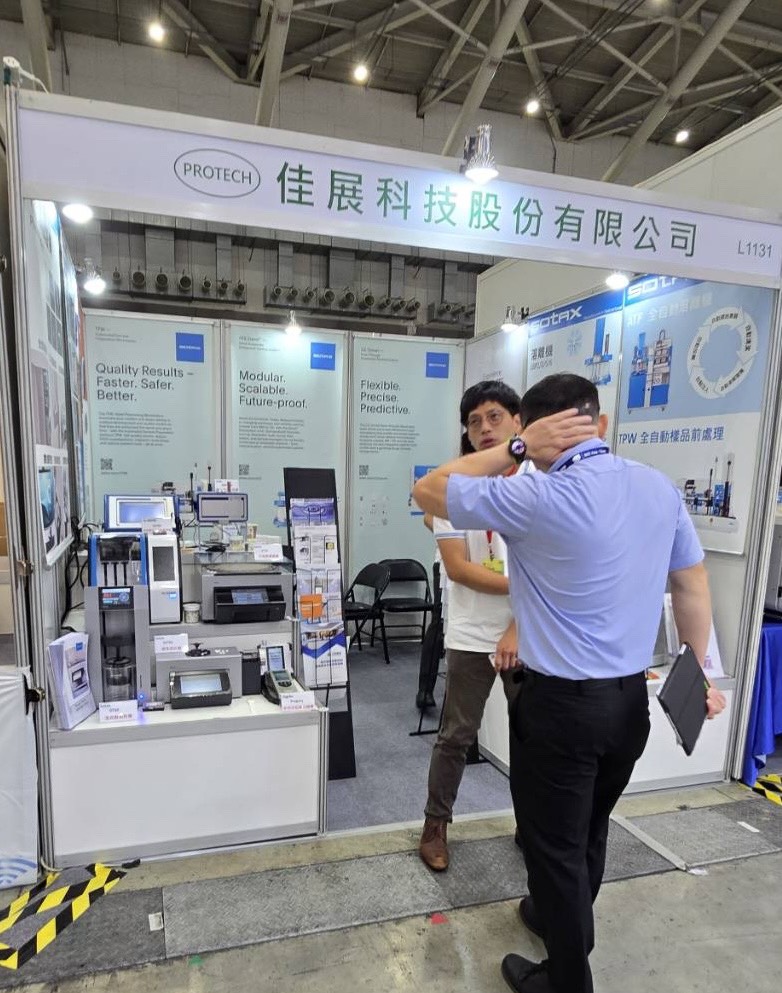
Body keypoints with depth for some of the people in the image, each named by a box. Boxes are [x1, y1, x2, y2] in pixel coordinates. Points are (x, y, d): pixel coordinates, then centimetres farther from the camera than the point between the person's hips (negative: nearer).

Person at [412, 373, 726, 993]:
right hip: (631, 699, 7)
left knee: (556, 845, 16)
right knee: (590, 830, 28)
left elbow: (429, 491, -13)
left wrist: (516, 450, -12)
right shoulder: (661, 488, -1)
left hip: (562, 703, -7)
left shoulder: (541, 498, -22)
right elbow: (693, 585, 8)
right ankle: (565, 921, 52)